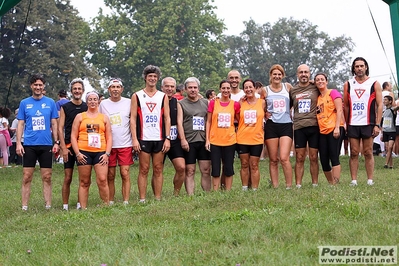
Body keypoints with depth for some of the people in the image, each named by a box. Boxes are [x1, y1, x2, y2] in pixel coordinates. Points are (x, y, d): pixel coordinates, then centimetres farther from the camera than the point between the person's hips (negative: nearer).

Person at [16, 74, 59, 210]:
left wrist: (56, 142, 1)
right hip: (29, 145, 0)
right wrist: (18, 143, -3)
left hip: (46, 145, 0)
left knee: (47, 177, 4)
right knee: (27, 177, -1)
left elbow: (54, 124, 9)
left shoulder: (50, 102, 6)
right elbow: (20, 124, 6)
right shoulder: (24, 103, 5)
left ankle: (48, 206, 9)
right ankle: (24, 207, 2)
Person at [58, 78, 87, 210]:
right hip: (69, 146, -2)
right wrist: (63, 147, -7)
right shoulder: (65, 107, 5)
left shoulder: (87, 108, 11)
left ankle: (80, 204, 10)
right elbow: (60, 128, 2)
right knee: (68, 177, -2)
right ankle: (65, 206, 2)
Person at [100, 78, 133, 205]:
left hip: (125, 144, -1)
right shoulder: (103, 104, 7)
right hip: (108, 145, 1)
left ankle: (126, 202, -1)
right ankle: (110, 202, 11)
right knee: (110, 176, 5)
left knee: (125, 174, -5)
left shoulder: (128, 103, 3)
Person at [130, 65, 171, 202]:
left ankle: (158, 199, 8)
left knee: (158, 170, 4)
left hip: (160, 139, 2)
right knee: (144, 170, -2)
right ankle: (142, 200, 0)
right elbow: (133, 118, 2)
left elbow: (167, 118, 9)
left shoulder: (163, 97, 12)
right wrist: (134, 139, -8)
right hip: (143, 138, -2)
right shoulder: (136, 96, 6)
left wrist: (167, 138, -1)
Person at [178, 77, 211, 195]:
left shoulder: (205, 103, 14)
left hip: (204, 141, 3)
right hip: (189, 142, -3)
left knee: (206, 170, 2)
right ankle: (191, 196, 0)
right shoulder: (181, 104, 5)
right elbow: (179, 122, -3)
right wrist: (183, 139, -14)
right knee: (189, 171, -1)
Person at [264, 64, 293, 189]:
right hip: (271, 126, 1)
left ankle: (289, 186, -5)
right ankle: (275, 187, 9)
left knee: (284, 158, -13)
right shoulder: (265, 90, 7)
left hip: (286, 125, -1)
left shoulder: (288, 87, 9)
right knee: (273, 160, 3)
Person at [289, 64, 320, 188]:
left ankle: (315, 184, 8)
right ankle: (298, 185, 3)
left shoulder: (316, 88, 5)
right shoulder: (292, 91, 11)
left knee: (314, 158, 2)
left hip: (314, 126, -1)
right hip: (299, 127, 1)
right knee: (299, 158, 1)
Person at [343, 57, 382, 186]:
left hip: (368, 124, -2)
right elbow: (346, 106, 12)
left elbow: (379, 105, 1)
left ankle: (370, 180, 4)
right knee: (354, 153, 2)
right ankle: (354, 180, 4)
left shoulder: (374, 84, 3)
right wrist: (345, 124, 5)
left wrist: (377, 124, -7)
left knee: (368, 153, 1)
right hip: (352, 125, 2)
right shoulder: (348, 85, 10)